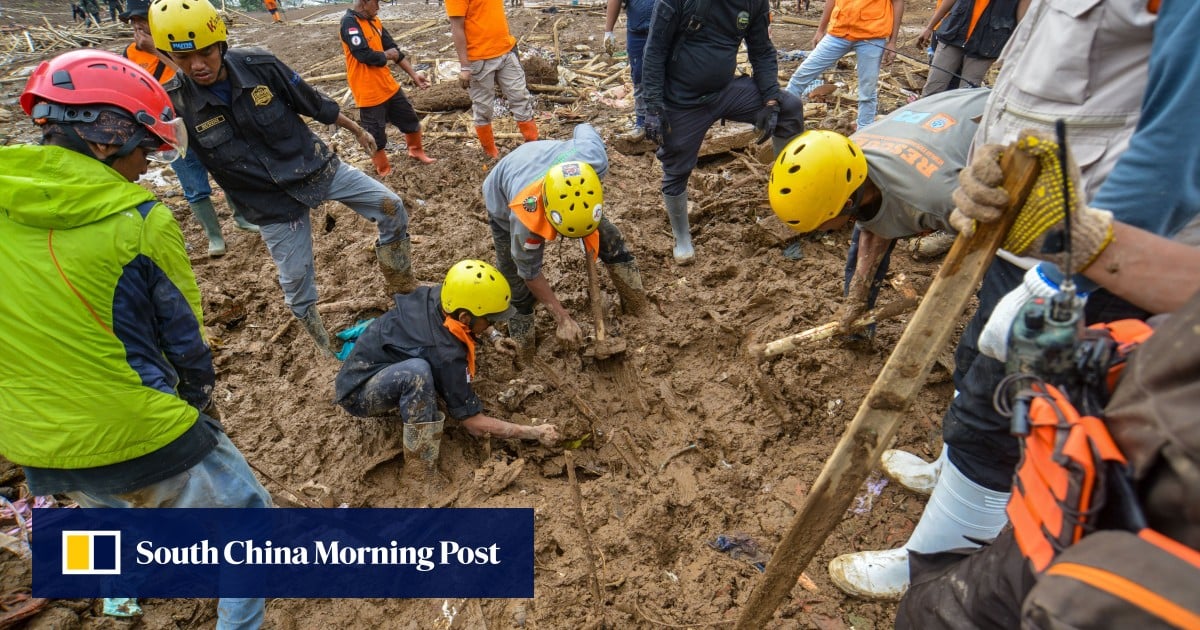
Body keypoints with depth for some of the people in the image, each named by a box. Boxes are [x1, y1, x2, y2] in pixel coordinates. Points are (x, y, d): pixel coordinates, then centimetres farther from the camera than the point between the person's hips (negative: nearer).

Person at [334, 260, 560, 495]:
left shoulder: (435, 296, -14)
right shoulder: (446, 353, -33)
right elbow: (473, 422, -23)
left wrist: (492, 336, 6)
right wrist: (536, 433, -16)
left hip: (371, 363, 9)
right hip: (357, 392, -9)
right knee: (418, 370, -38)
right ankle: (419, 466, -20)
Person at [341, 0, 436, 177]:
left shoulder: (374, 21, 9)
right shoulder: (349, 23, -17)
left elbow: (394, 50, 12)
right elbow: (365, 55, -26)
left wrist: (414, 75, 10)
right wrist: (386, 55, -7)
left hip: (389, 86, 8)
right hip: (369, 93, -8)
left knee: (410, 120, 20)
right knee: (376, 135, 4)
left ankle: (416, 151, 43)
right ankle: (384, 171, 22)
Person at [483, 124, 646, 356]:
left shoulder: (594, 158, -42)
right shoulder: (525, 217, -47)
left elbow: (582, 128, -13)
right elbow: (530, 273, -26)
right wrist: (563, 319, -22)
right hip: (505, 201, -4)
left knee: (609, 238, 3)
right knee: (519, 285, -2)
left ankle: (636, 302, 24)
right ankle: (523, 352, 21)